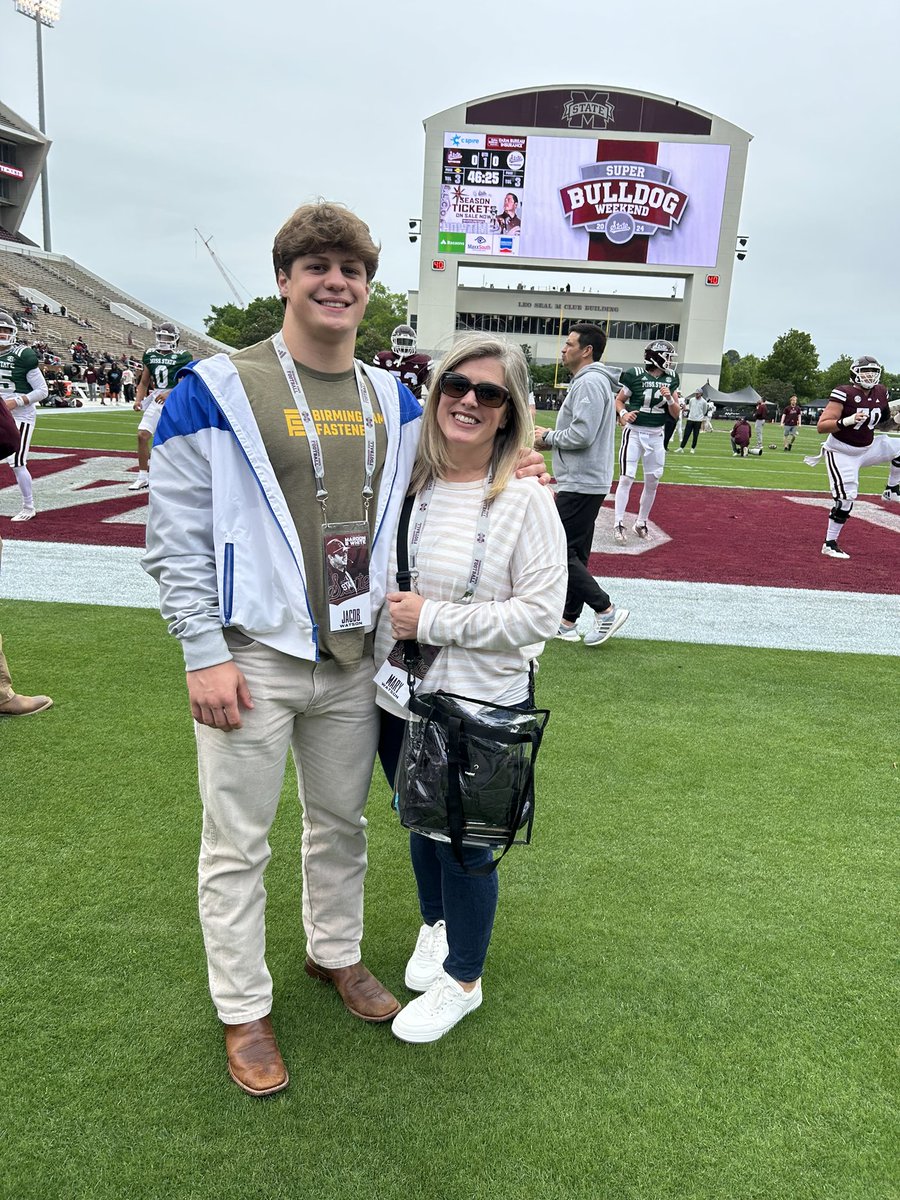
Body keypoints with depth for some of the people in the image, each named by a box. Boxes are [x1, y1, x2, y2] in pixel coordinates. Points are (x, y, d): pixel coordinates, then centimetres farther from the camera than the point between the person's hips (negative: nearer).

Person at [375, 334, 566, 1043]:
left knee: (465, 848, 10)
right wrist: (391, 620, 0)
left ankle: (462, 980, 35)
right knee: (422, 826, 23)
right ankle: (436, 926, 52)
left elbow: (541, 613, -18)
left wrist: (433, 621, -20)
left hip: (480, 712, -5)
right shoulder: (407, 482, 0)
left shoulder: (525, 501, -15)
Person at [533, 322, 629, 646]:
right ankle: (567, 622, 20)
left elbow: (582, 435, -24)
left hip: (581, 485, -11)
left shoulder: (590, 382, -14)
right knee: (573, 554, 13)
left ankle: (606, 609, -5)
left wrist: (547, 437, -8)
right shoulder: (587, 381, 19)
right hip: (583, 482, 11)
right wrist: (548, 440, 8)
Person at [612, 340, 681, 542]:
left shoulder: (671, 379, 3)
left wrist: (670, 399, -13)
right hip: (634, 432, -5)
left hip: (656, 435, 5)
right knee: (626, 478, -9)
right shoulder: (635, 375, -10)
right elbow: (619, 400, 2)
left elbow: (676, 414, 5)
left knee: (653, 482, 9)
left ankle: (642, 522, 23)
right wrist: (623, 413, -18)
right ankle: (619, 524, -3)